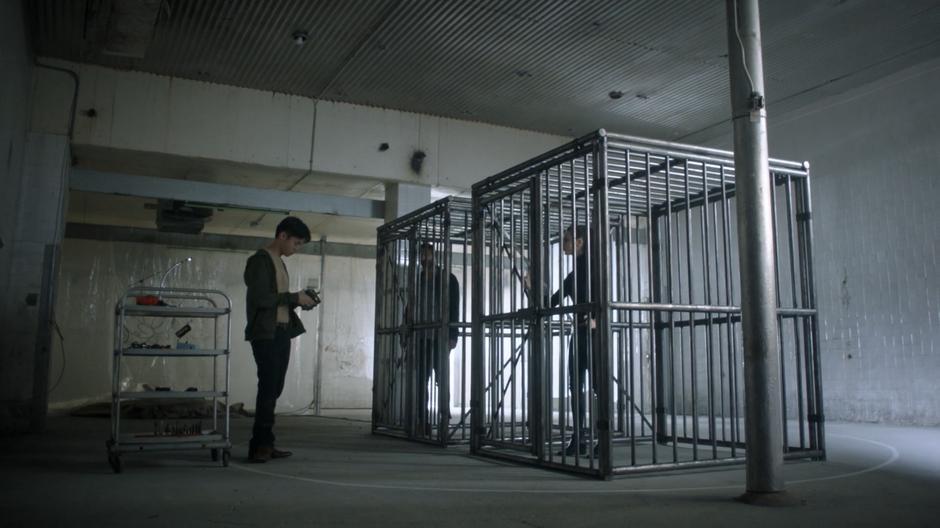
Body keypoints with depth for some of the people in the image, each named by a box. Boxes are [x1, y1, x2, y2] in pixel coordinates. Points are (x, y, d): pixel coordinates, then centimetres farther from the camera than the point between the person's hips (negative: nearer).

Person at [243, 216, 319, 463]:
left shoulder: (279, 262, 20)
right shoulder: (260, 260, -8)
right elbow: (260, 298, -19)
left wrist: (300, 301, 6)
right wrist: (295, 297, -15)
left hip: (282, 333, 9)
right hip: (265, 334, -9)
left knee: (274, 389, 8)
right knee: (269, 387, -9)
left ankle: (264, 445, 12)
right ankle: (260, 445, -4)